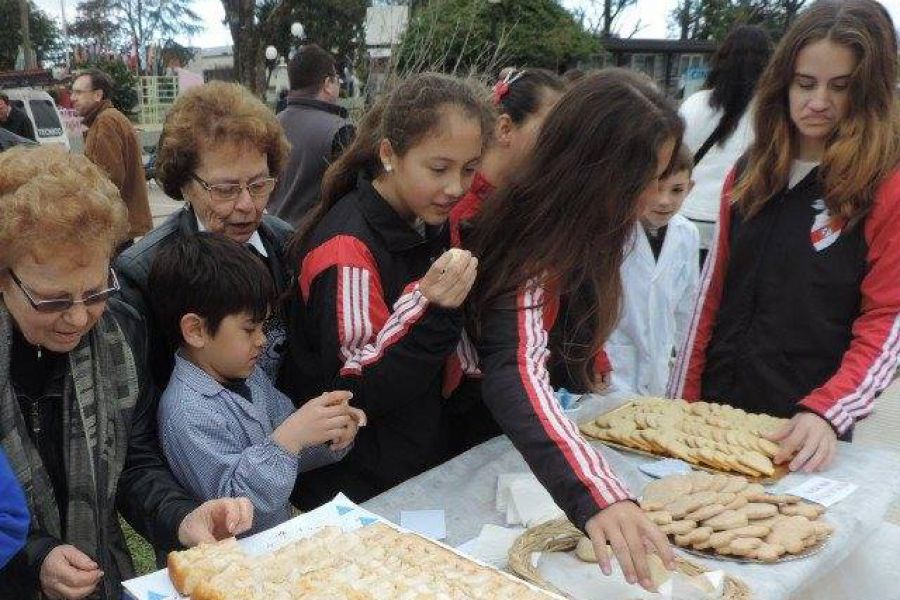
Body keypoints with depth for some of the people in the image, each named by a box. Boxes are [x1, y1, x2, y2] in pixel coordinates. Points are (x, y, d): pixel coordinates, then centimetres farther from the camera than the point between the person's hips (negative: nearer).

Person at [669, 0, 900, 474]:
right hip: (717, 406, 5)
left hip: (803, 435, -4)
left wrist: (827, 414, -25)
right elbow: (712, 292, 7)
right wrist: (683, 399, 5)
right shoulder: (749, 174, 5)